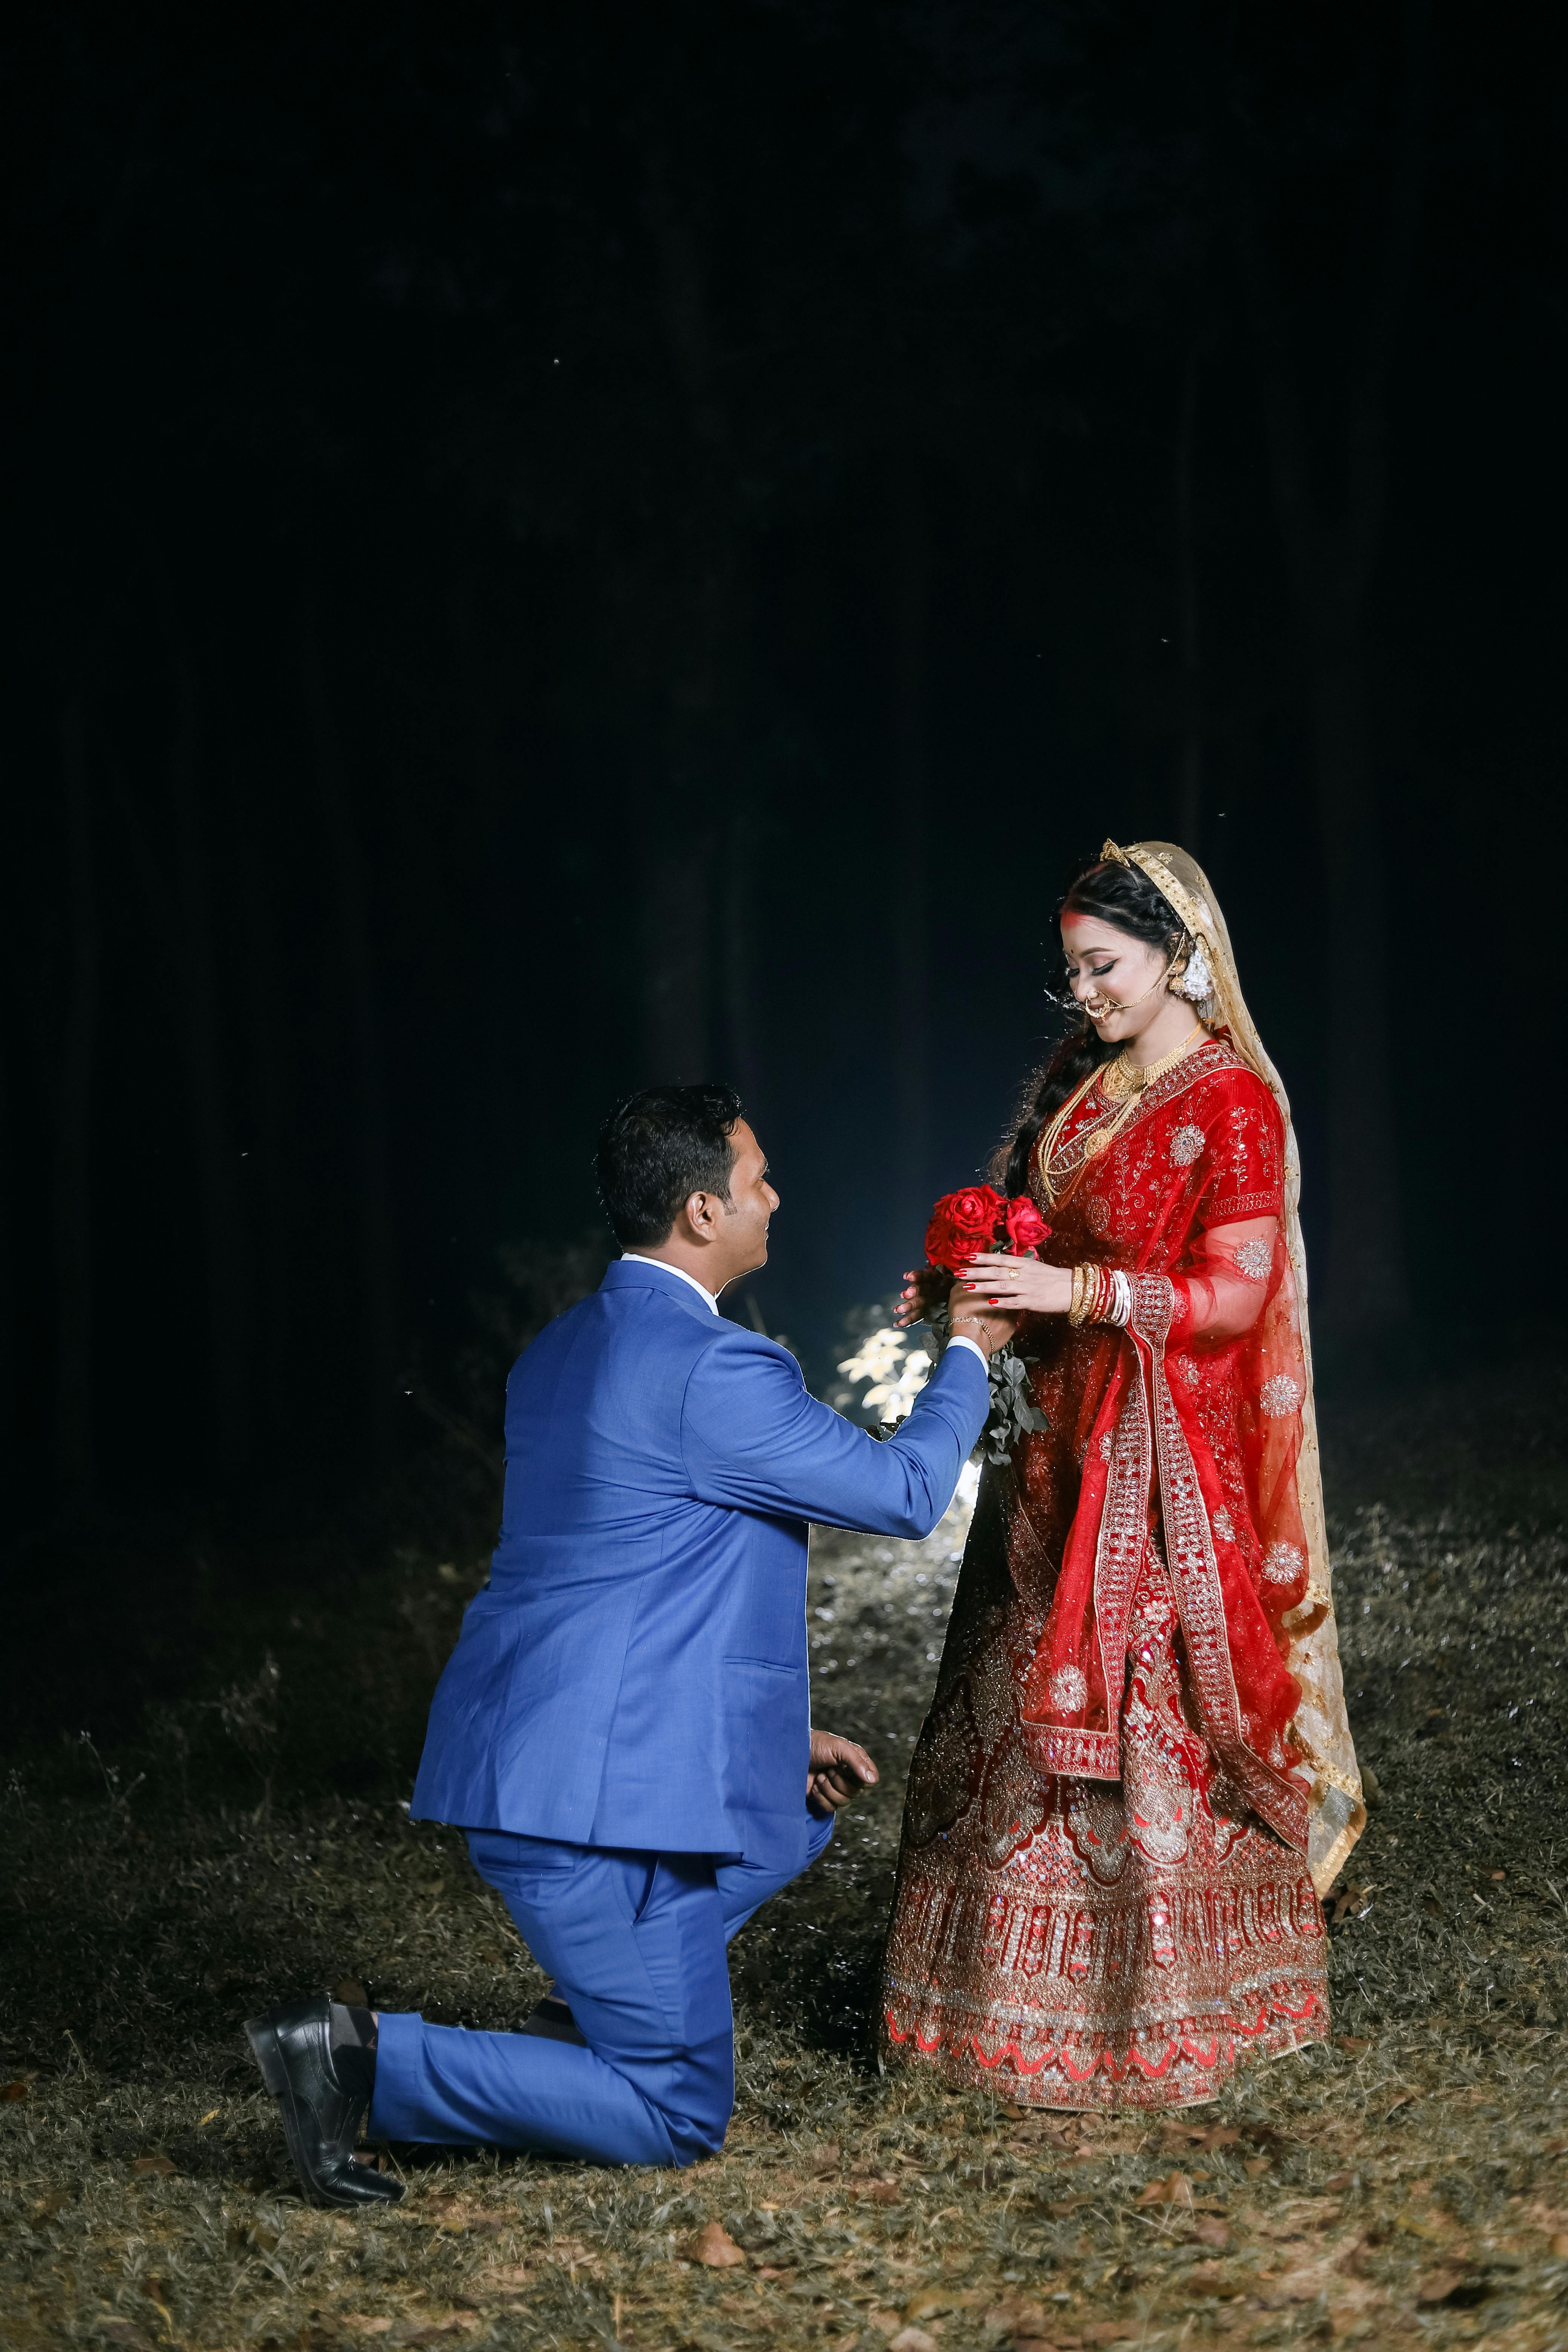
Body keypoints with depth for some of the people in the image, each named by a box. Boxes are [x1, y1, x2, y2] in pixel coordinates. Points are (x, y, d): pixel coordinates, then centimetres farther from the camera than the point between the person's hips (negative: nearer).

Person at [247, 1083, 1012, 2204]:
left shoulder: (561, 1352, 14)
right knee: (678, 2116, 0)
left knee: (800, 1806, 28)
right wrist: (970, 1356, 10)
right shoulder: (715, 1369, -16)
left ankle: (592, 2009, 20)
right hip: (596, 1797, -10)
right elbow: (902, 1493, -7)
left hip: (517, 1762, 10)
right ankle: (368, 2058, -8)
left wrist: (776, 1730, 23)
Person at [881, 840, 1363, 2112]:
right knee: (1029, 1705, 9)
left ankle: (1163, 2010, 7)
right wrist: (967, 1285, 3)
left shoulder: (1232, 1102, -10)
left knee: (1143, 1713, -4)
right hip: (1060, 1436, 8)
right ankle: (1020, 1993, 18)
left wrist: (1076, 1290, -26)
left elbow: (1233, 1293, -17)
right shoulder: (1081, 1085, 13)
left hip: (1162, 1456, -8)